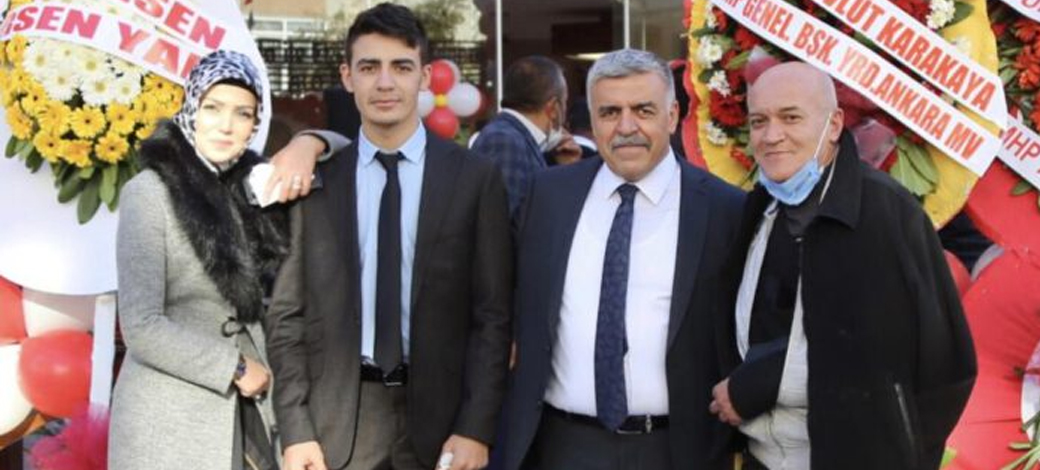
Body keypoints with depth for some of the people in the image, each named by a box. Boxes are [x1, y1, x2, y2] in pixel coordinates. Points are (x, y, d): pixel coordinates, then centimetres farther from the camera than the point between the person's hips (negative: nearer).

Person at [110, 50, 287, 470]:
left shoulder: (249, 183, 6)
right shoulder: (150, 192, -12)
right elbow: (142, 328, -17)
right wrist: (233, 368, -11)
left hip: (246, 404, 5)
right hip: (171, 419, -5)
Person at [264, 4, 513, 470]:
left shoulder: (475, 179, -1)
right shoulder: (315, 182, 2)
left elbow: (492, 315, -1)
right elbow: (287, 315, 2)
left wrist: (476, 427, -8)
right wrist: (296, 430, -5)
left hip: (438, 415, 0)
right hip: (338, 419, 1)